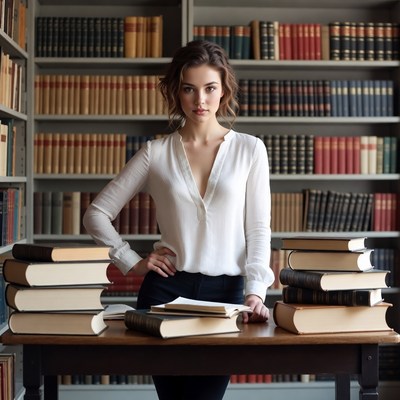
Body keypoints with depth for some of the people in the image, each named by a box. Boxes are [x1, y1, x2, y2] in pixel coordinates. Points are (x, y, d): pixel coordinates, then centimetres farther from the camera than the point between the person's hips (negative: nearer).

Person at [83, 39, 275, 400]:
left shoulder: (249, 149, 3)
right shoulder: (155, 153, 3)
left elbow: (258, 229, -1)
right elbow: (97, 214, 8)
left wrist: (255, 293, -12)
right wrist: (132, 263, -1)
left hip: (227, 292, 0)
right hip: (166, 289, 1)